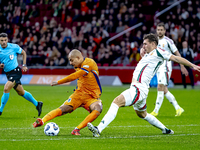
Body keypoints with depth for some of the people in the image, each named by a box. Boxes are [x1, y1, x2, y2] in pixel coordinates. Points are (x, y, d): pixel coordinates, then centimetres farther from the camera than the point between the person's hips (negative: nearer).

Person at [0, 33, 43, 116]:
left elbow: (23, 53, 8)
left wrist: (24, 65, 3)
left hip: (15, 71, -5)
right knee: (21, 93, 14)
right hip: (8, 74, 5)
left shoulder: (13, 47, -10)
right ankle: (37, 104, 31)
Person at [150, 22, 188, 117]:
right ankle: (178, 108, 15)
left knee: (160, 88, -15)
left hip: (166, 67, -7)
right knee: (164, 90, 6)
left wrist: (182, 66, -7)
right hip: (158, 68, 7)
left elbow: (177, 54, -5)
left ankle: (156, 111, -15)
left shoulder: (168, 41, -7)